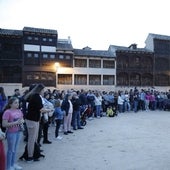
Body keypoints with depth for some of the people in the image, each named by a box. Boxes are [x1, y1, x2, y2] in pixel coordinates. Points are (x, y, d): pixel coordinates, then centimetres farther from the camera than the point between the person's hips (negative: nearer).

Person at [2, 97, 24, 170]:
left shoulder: (19, 111, 3)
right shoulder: (7, 112, -16)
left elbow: (22, 119, 16)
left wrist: (22, 121, -8)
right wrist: (15, 123, -24)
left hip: (18, 132, 6)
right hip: (11, 133, -6)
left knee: (15, 149, 17)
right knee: (11, 150, 6)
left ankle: (13, 164, 32)